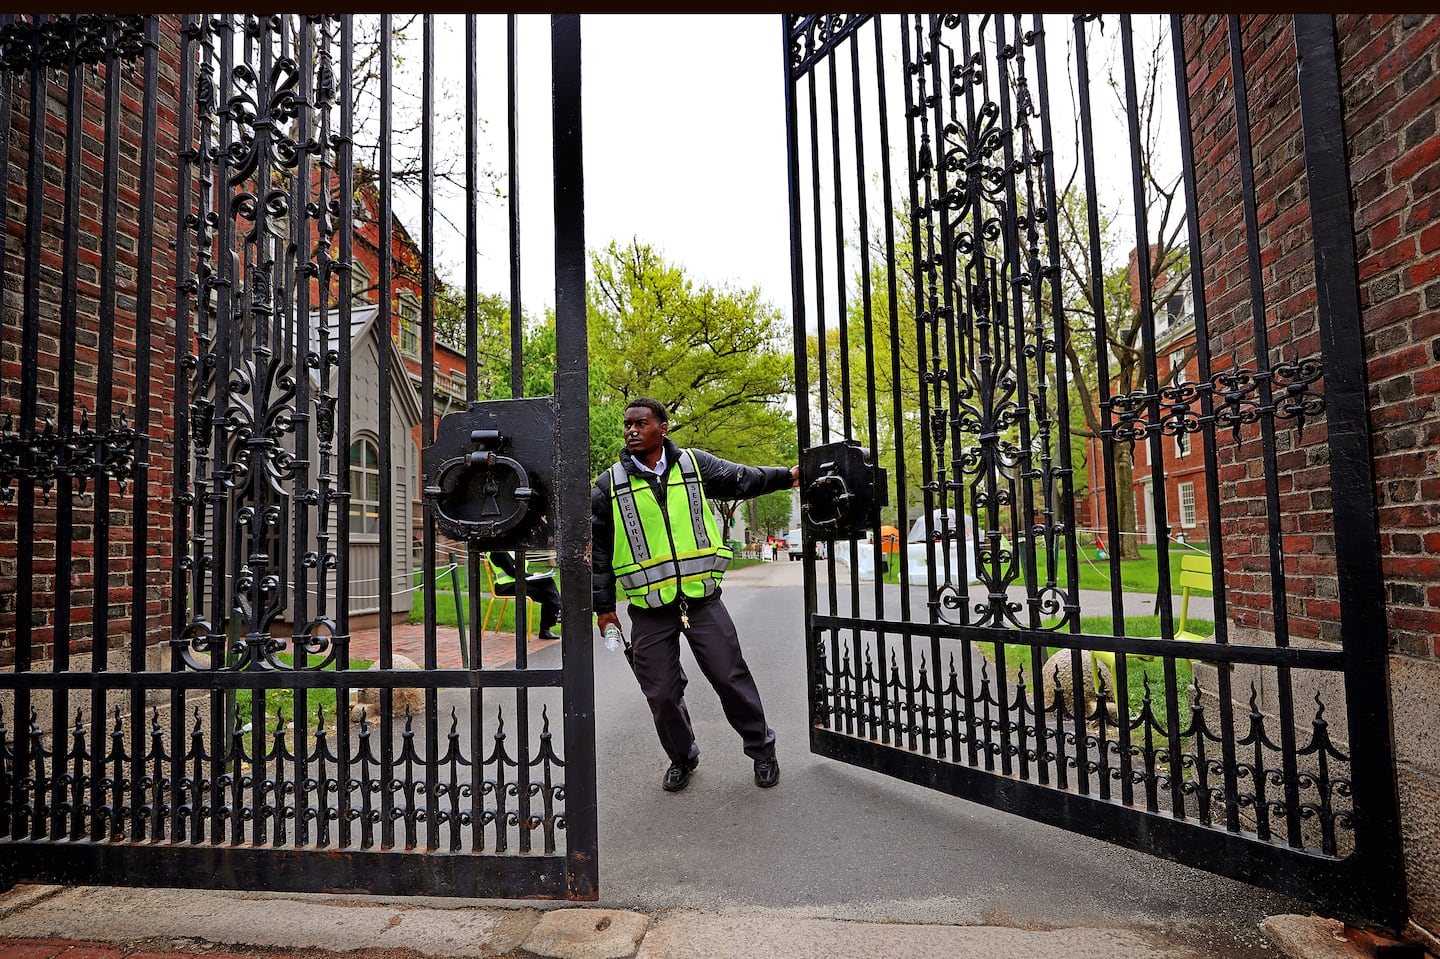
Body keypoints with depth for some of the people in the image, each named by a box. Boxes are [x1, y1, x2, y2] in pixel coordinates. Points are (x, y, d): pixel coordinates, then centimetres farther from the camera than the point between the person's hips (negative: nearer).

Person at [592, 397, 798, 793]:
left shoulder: (694, 464, 3)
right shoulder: (609, 484, 2)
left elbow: (742, 479, 17)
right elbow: (598, 549, 7)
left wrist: (788, 475, 16)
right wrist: (603, 605, 6)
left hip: (702, 598, 0)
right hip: (648, 610, 0)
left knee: (732, 678, 5)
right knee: (662, 693, 7)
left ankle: (761, 748, 28)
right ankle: (681, 758, 33)